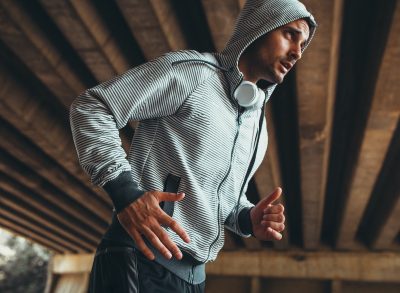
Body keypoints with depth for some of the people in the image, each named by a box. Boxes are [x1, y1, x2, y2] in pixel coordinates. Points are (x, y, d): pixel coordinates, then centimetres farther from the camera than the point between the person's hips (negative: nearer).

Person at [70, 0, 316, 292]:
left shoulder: (258, 122, 16)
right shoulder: (192, 70, -8)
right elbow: (91, 106, -11)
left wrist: (248, 219, 1)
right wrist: (125, 192, -24)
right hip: (140, 261, -8)